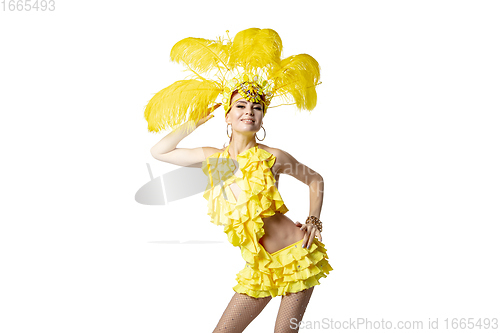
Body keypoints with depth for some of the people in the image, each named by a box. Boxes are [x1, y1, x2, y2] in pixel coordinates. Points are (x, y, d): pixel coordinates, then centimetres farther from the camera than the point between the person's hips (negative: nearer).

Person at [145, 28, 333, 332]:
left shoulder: (272, 157, -6)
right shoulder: (212, 157, 5)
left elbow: (315, 179, 9)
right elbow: (159, 152, 13)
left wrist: (314, 221, -4)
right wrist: (196, 121, 11)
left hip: (297, 256, -4)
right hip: (259, 267, 4)